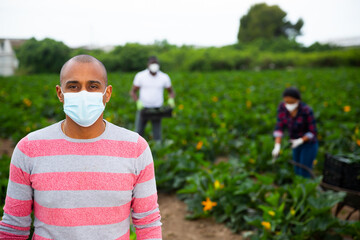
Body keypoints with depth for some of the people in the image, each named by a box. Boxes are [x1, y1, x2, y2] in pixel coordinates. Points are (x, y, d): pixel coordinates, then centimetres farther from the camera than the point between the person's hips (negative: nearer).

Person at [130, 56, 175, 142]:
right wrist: (138, 101, -22)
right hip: (143, 109, 0)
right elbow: (132, 92, -2)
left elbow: (171, 92, 8)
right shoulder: (140, 76, -8)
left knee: (157, 137, -2)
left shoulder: (164, 77, -5)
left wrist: (171, 99, -14)